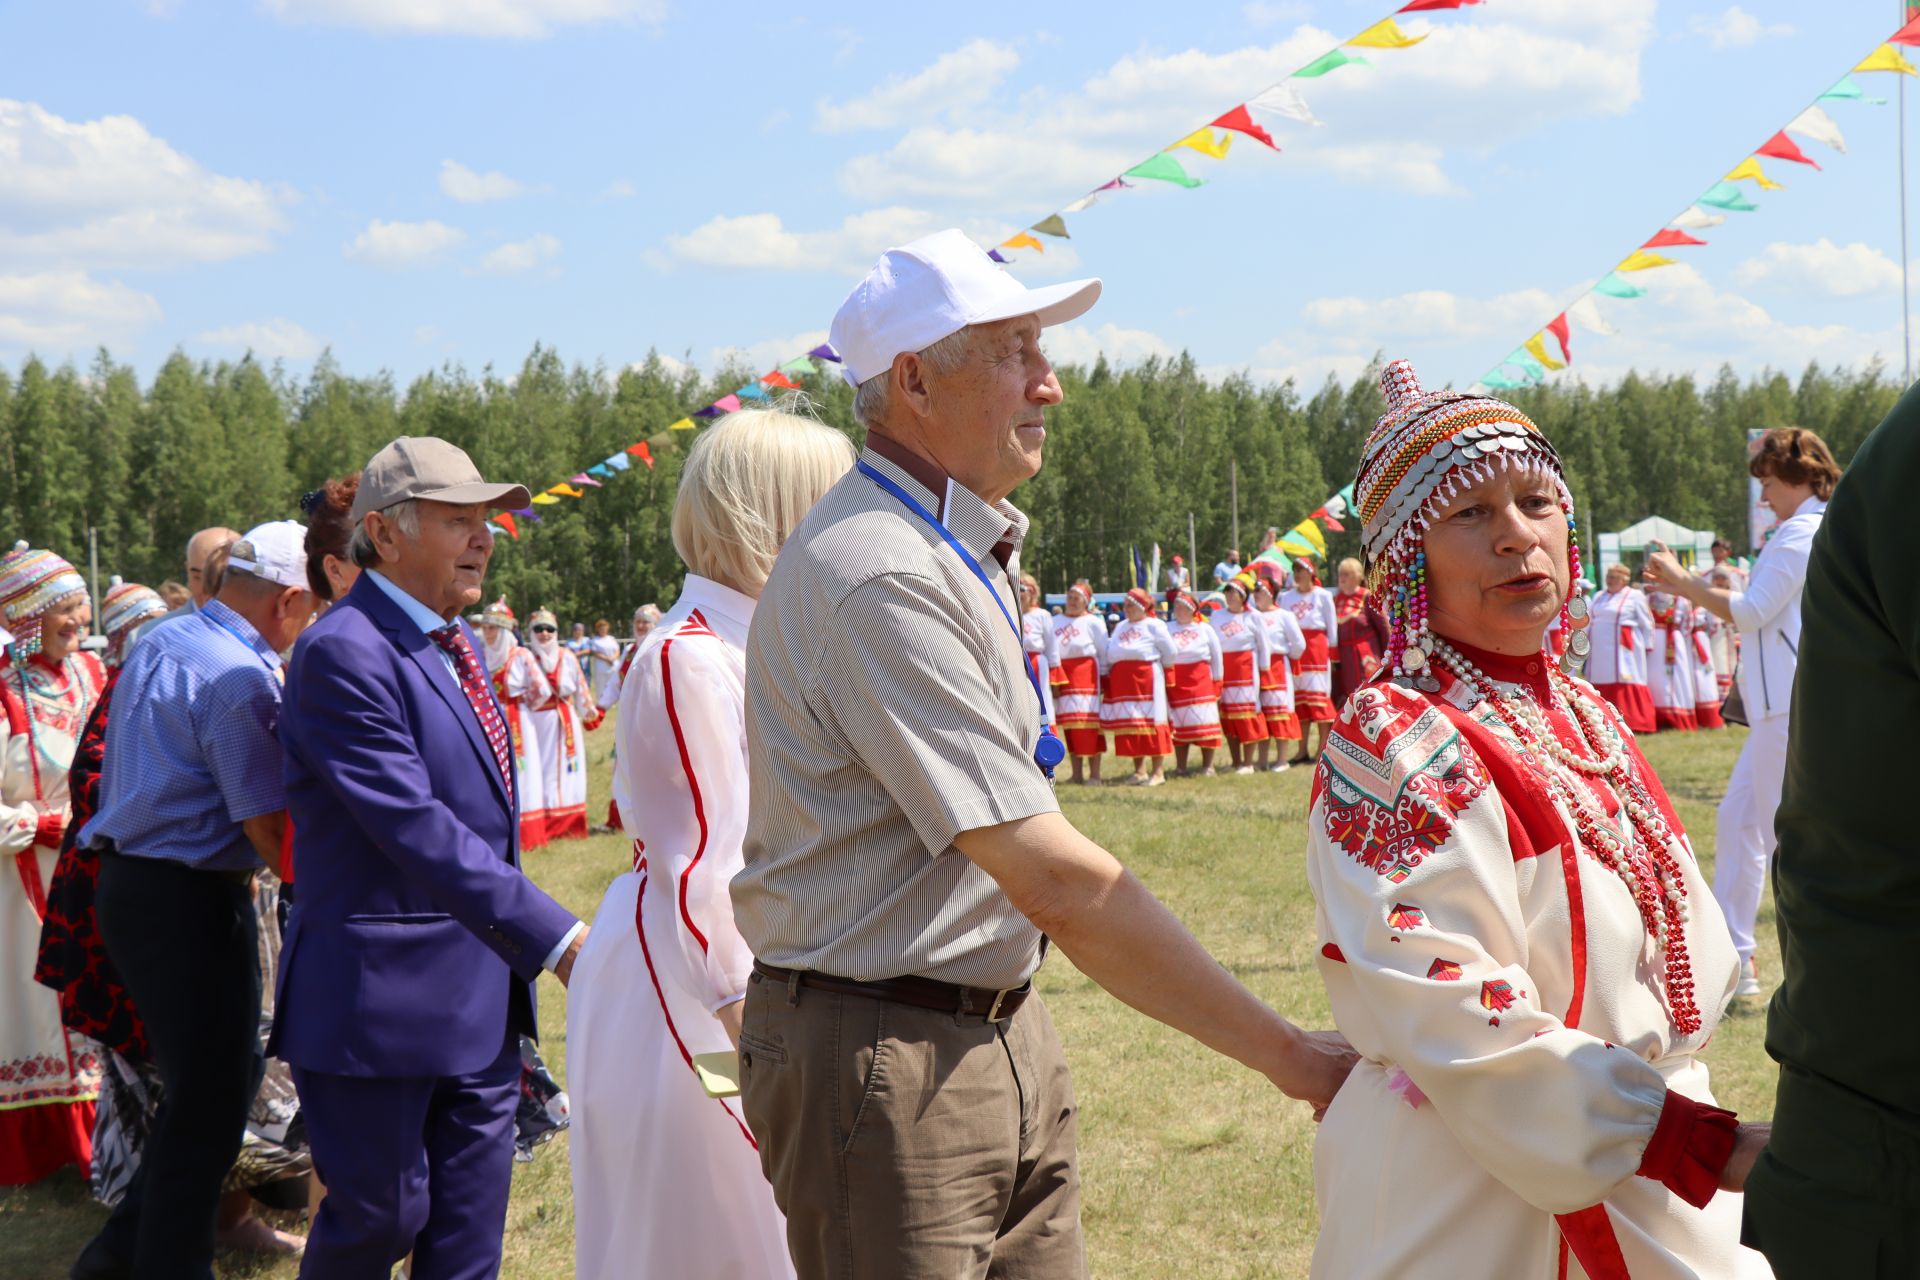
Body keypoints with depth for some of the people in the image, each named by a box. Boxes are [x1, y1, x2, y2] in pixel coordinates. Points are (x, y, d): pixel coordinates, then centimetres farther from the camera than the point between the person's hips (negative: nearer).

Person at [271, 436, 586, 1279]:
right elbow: (417, 830, -25)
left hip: (483, 995, 8)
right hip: (382, 998, -8)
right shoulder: (342, 652, -17)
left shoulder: (455, 641, 13)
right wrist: (558, 939, -28)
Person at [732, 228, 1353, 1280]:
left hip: (1000, 1029, 9)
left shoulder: (962, 552, 13)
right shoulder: (883, 577, -21)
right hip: (887, 1060, -9)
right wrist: (1286, 1054, -22)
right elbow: (1053, 880, -25)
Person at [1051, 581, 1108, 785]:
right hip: (1062, 676, 5)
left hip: (1086, 675, -5)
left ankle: (1094, 774, -6)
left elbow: (1104, 653, 2)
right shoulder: (1056, 622, 16)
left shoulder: (1093, 622, 3)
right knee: (1069, 725, 5)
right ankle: (1077, 773, 11)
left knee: (1089, 723, -8)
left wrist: (1104, 676, -4)